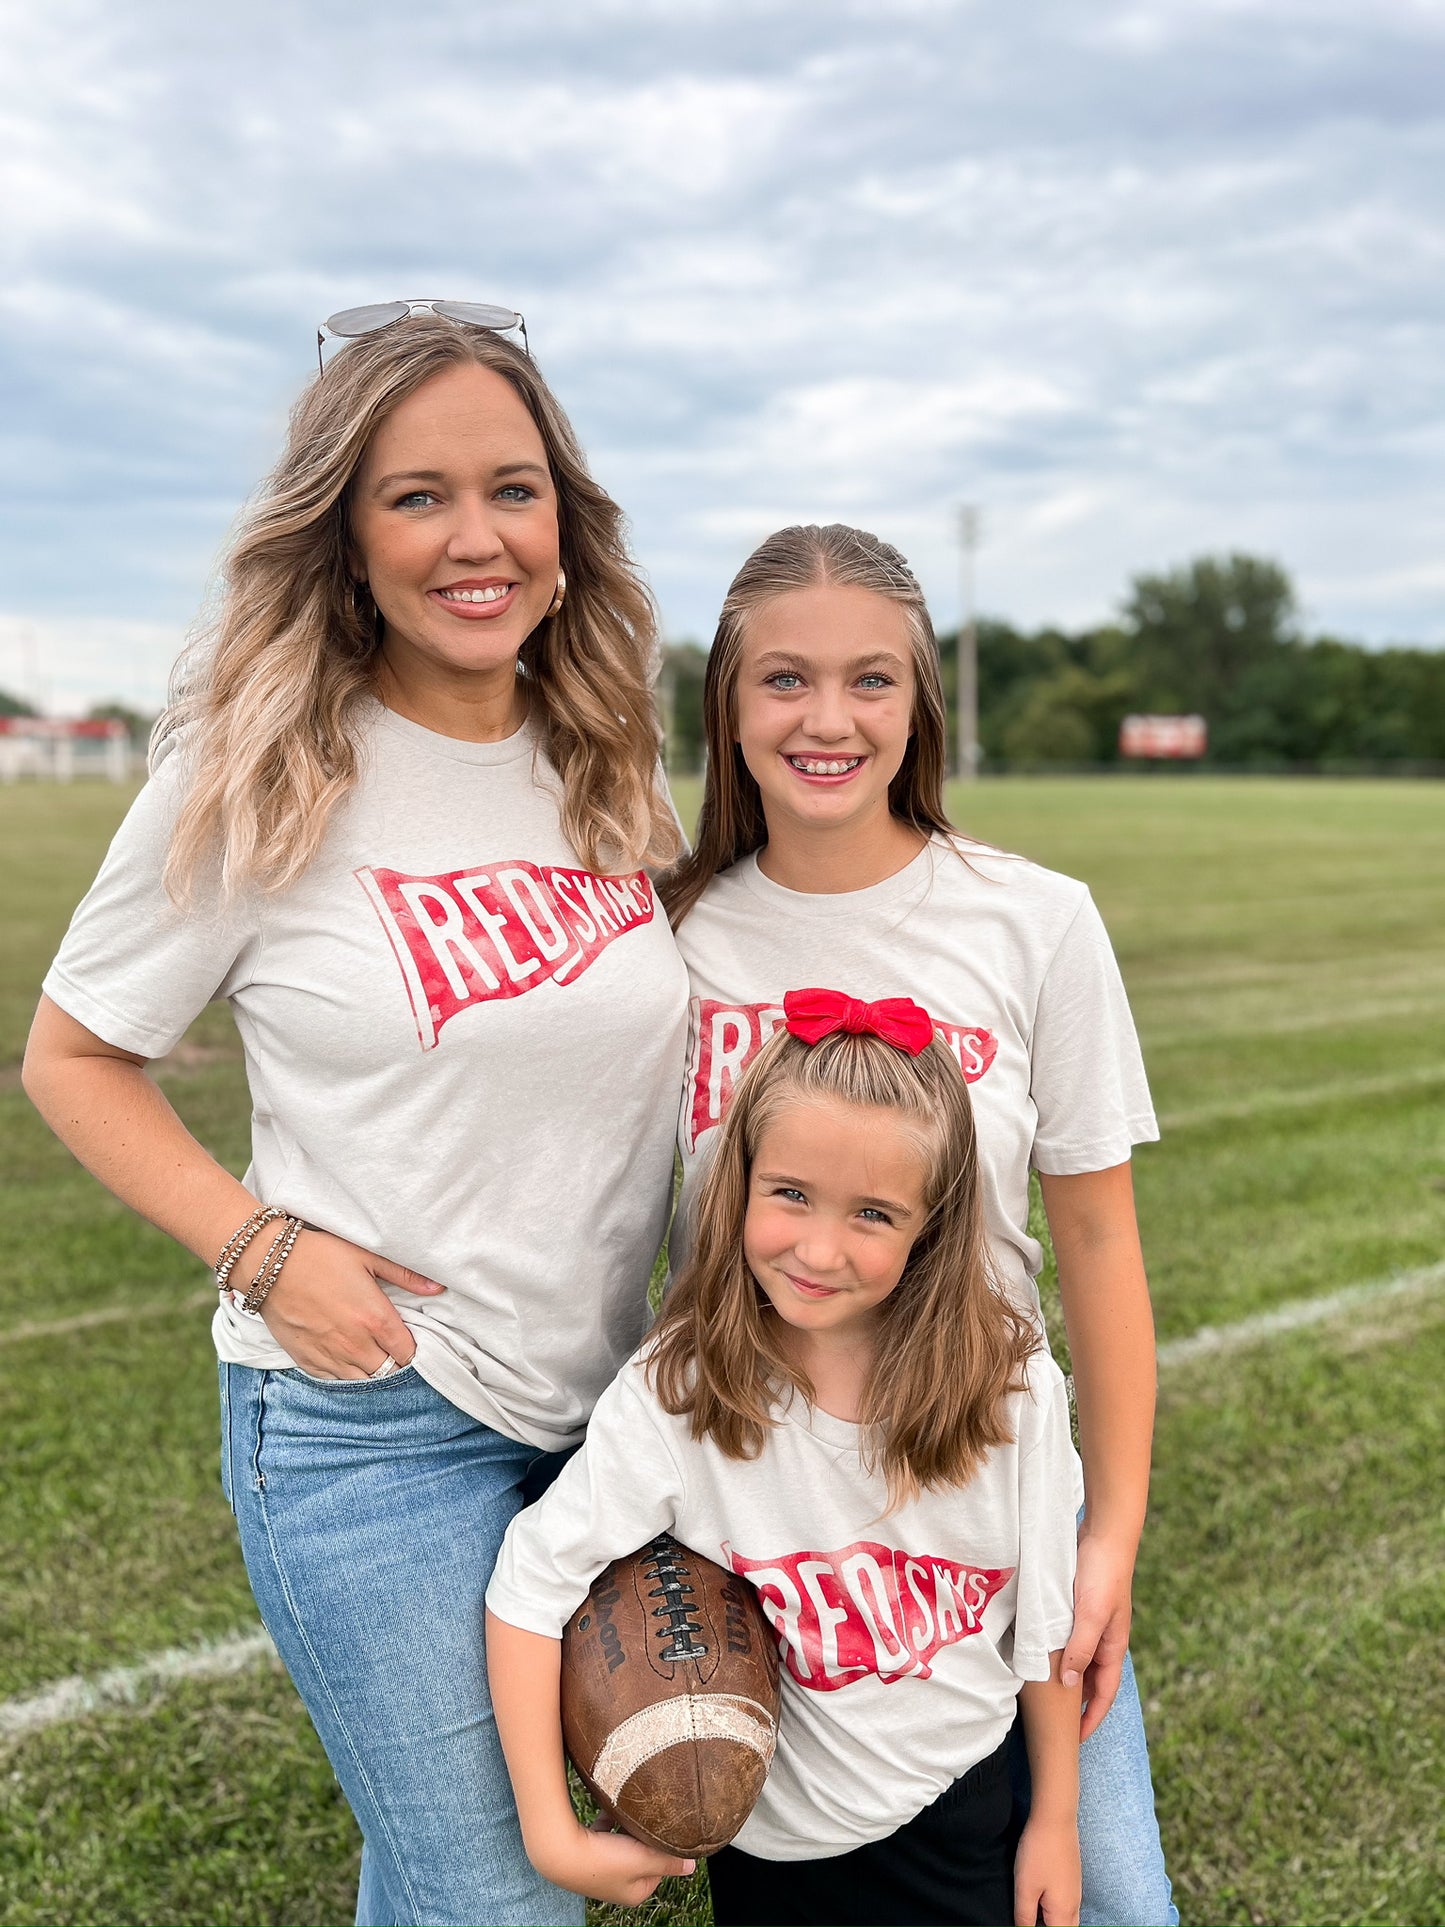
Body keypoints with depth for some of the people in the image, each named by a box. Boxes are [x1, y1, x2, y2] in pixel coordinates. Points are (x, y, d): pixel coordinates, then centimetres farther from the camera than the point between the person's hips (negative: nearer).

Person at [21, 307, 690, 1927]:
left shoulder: (612, 769, 3)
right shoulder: (259, 777, -10)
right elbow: (74, 1058, -1)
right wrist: (259, 1248, -15)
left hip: (608, 1405, 5)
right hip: (366, 1416, -4)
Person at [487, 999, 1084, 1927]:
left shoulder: (1009, 1385, -17)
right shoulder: (676, 1394, -21)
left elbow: (1045, 1618, -5)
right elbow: (530, 1589, -17)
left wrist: (1056, 1820, 4)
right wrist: (553, 1833, -20)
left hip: (968, 1822, 1)